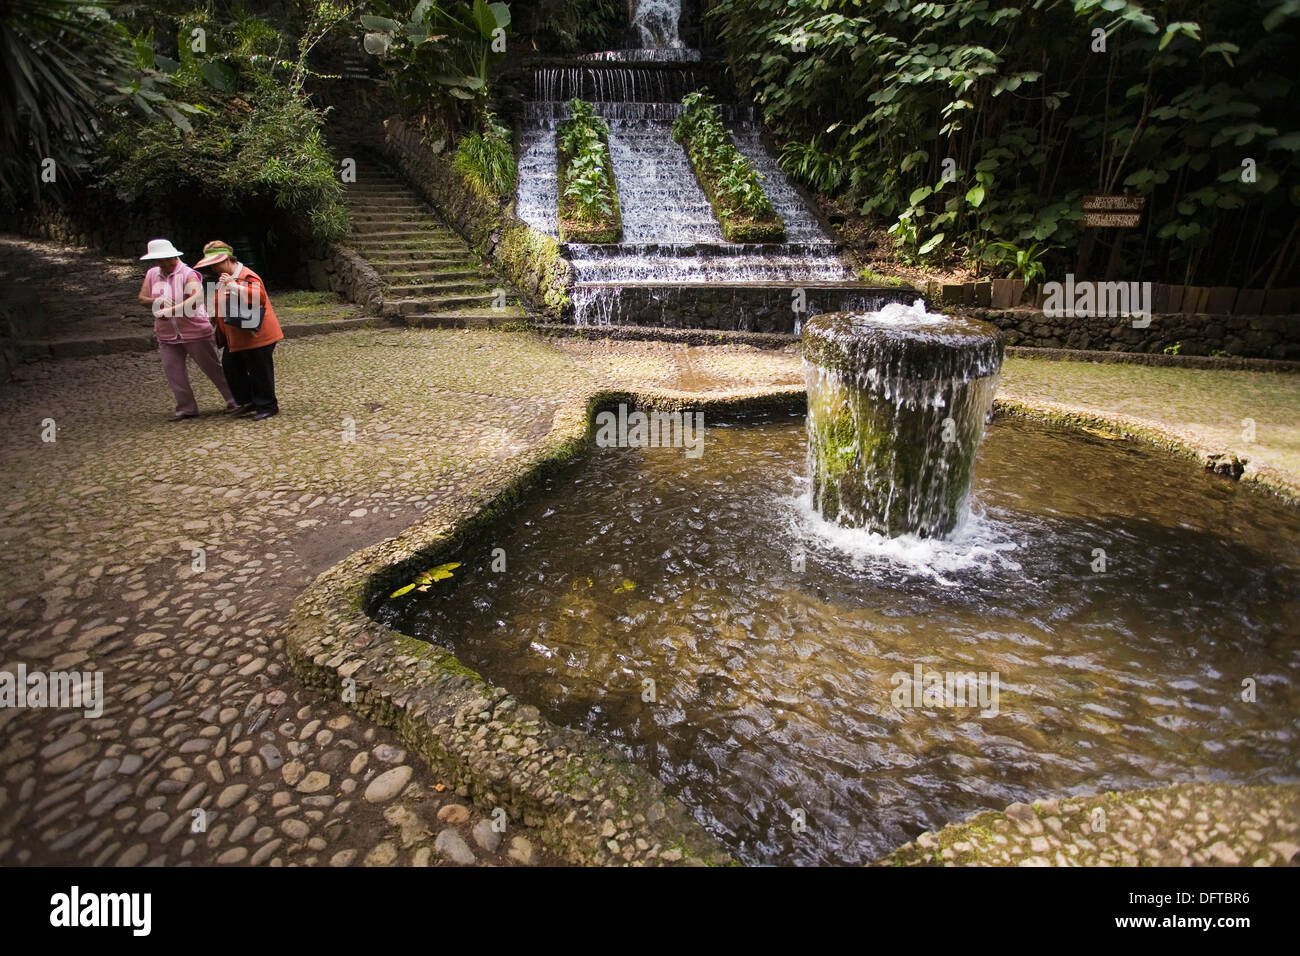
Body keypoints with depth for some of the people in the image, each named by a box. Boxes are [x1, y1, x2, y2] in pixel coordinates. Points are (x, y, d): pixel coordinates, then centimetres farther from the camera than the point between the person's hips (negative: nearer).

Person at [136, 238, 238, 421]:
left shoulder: (188, 274, -13)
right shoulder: (152, 274, 7)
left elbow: (197, 298, -30)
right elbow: (142, 297, 7)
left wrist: (171, 311, -37)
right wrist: (155, 302, -16)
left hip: (195, 332, -6)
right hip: (167, 335, 6)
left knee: (212, 368, 2)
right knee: (172, 370, 5)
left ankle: (234, 400, 14)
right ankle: (186, 408, 13)